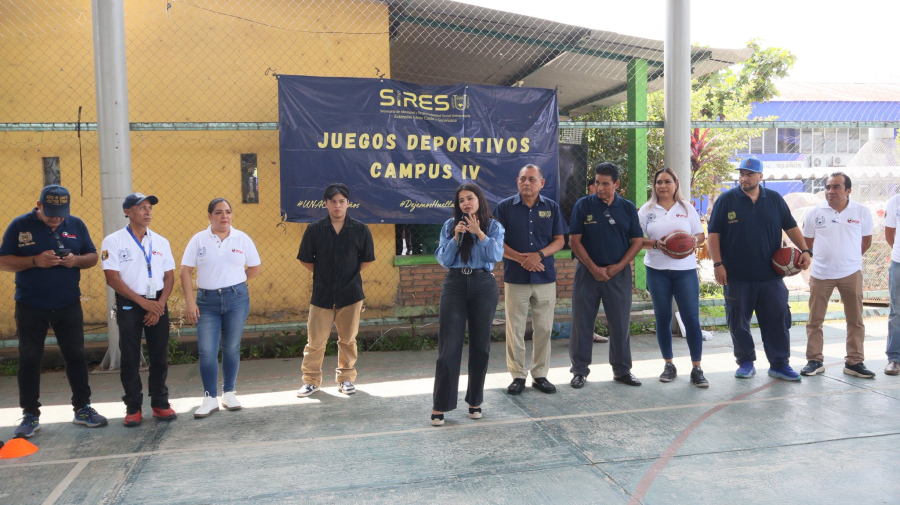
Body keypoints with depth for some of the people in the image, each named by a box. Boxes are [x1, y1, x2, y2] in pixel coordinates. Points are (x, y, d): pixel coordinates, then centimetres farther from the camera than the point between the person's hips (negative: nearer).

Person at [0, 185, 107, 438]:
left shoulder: (76, 225, 2)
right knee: (29, 360, 5)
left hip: (68, 305, 2)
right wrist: (35, 260, -22)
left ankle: (83, 408, 19)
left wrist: (76, 260, -15)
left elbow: (92, 256, 7)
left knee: (76, 356, 7)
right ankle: (30, 416, 17)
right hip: (30, 307, -2)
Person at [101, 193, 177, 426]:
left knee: (160, 355, 6)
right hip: (129, 305, -3)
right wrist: (143, 302, -14)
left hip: (157, 304, 3)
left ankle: (160, 403, 17)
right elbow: (112, 278, -9)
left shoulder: (161, 242, 8)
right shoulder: (114, 241, -3)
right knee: (130, 358, 2)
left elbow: (169, 276, 8)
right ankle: (133, 407, 13)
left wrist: (160, 304, -7)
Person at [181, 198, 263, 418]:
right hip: (207, 300, 0)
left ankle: (229, 393, 23)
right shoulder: (198, 239, 1)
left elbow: (256, 268, 8)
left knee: (231, 348, 8)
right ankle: (210, 398, 10)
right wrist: (189, 302, -9)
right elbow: (186, 271, -2)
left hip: (236, 298, 0)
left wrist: (234, 282, 4)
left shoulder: (242, 238, 2)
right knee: (207, 351, -3)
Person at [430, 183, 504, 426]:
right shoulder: (450, 225, 6)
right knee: (449, 345, -4)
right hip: (455, 285, 0)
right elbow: (443, 259, 1)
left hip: (484, 286, 1)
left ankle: (475, 401, 21)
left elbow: (497, 255, -9)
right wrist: (456, 237, -11)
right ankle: (440, 405, 2)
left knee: (480, 345, 8)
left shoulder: (493, 226, 5)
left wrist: (479, 233, -16)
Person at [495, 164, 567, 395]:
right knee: (515, 329, 2)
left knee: (544, 328, 6)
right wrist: (521, 258, -15)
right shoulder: (504, 207, 1)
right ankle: (518, 376, 14)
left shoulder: (552, 207, 6)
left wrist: (539, 255, -13)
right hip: (515, 278, -1)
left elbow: (560, 240, 5)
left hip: (545, 277, 2)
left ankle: (540, 375, 19)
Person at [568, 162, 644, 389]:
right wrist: (594, 268, -11)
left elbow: (637, 241, 4)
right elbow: (574, 241, -5)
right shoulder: (583, 205, -2)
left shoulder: (628, 208, 4)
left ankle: (622, 370, 21)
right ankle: (579, 370, 14)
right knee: (582, 323, 2)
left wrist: (618, 266, -8)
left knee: (620, 323, 7)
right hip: (588, 271, -1)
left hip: (619, 273, 2)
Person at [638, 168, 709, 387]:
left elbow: (701, 236, 8)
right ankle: (668, 365, 20)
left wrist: (692, 241, -14)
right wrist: (656, 243, -17)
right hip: (657, 270, 0)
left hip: (685, 270, 0)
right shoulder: (647, 210, 4)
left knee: (691, 318, -4)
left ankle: (697, 369, 4)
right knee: (663, 318, 7)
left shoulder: (687, 208, 7)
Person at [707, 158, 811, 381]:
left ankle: (780, 364, 14)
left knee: (778, 320, 3)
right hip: (737, 276, -2)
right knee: (739, 322, 5)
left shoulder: (775, 199, 9)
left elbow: (791, 227, 14)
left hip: (771, 275, 2)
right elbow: (714, 234, -2)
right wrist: (718, 264, -9)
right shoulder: (726, 200, 1)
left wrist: (805, 250, 0)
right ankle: (746, 363, 19)